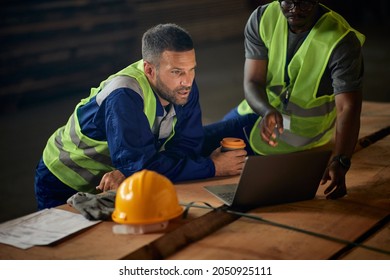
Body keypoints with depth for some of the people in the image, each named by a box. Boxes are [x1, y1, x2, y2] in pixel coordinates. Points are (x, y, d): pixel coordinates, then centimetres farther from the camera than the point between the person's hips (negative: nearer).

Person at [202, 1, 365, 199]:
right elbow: (252, 82, -17)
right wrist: (267, 111, -39)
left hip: (300, 138, -4)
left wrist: (340, 162, -45)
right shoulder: (262, 19, -14)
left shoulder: (342, 40, -26)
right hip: (260, 113, 5)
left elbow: (348, 108, -31)